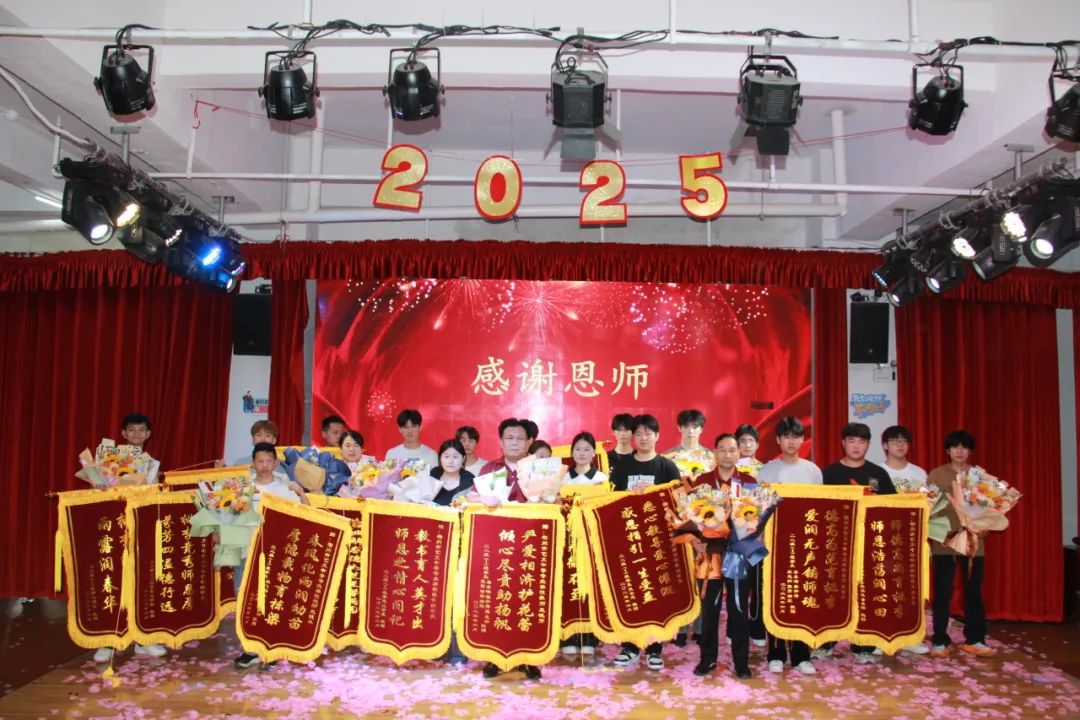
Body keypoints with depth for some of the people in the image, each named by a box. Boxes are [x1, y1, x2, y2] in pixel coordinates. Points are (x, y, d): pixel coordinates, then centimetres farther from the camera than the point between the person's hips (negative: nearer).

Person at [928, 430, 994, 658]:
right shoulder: (936, 474, 2)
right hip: (944, 541, -2)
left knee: (973, 591, 7)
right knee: (943, 592, 1)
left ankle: (974, 640, 17)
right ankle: (940, 641, 8)